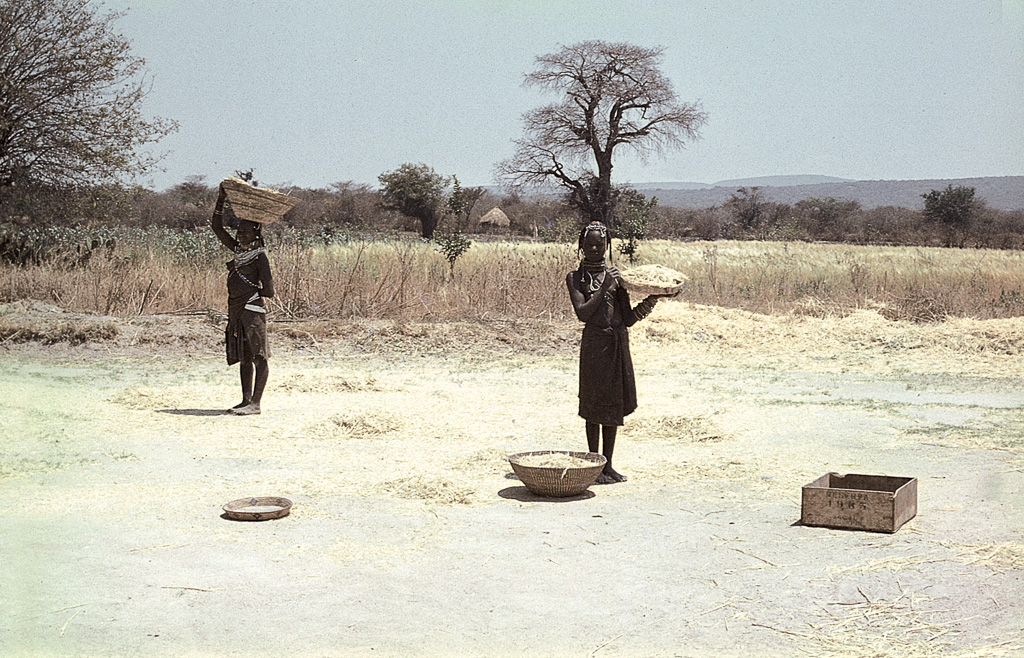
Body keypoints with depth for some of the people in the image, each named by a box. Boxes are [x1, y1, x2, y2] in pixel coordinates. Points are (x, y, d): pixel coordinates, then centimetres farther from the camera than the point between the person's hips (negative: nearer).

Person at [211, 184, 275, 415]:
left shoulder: (260, 258, -8)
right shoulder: (239, 250, 13)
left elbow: (269, 291, -10)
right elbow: (218, 227, 18)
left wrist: (248, 289, 2)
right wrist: (221, 200, 11)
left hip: (252, 311, -8)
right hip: (236, 310, 8)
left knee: (258, 357, -4)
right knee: (244, 358, 12)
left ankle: (255, 403, -4)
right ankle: (246, 400, 18)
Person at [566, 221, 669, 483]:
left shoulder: (616, 276, 10)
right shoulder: (575, 278, 1)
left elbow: (628, 319, 8)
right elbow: (582, 313, -12)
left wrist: (651, 299, -6)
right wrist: (604, 288, -15)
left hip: (618, 342, 4)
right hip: (594, 343, -4)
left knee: (614, 404, 8)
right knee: (595, 404, -1)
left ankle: (608, 465, 17)